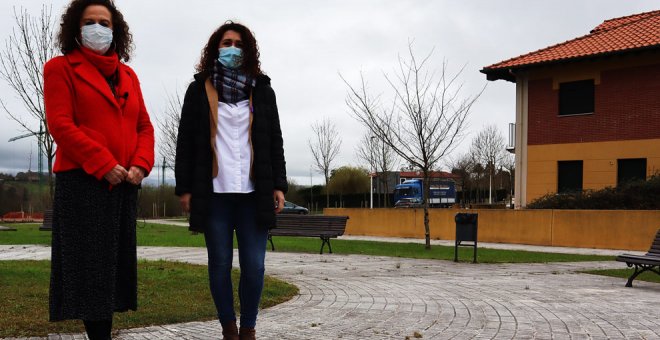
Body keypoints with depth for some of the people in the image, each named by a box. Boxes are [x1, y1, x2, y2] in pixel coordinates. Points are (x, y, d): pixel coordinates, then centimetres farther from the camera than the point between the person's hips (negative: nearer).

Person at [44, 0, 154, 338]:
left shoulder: (127, 75, 18)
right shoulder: (61, 68, 2)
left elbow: (144, 126, 14)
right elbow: (60, 124, -9)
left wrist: (140, 165, -5)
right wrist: (104, 165, -17)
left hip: (124, 183, 6)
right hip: (83, 182, -6)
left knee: (115, 263, 7)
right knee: (91, 266, -5)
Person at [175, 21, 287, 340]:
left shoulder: (262, 89, 12)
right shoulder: (199, 89, 8)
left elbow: (274, 140, 11)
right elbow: (186, 141, 5)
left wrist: (278, 185, 3)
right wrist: (184, 188, -2)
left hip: (254, 192, 1)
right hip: (214, 192, -1)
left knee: (254, 266, -2)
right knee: (220, 264, 3)